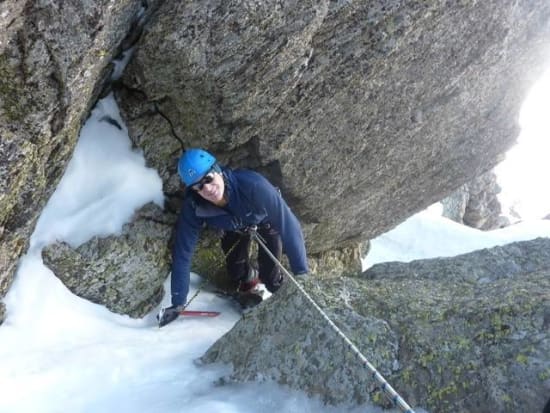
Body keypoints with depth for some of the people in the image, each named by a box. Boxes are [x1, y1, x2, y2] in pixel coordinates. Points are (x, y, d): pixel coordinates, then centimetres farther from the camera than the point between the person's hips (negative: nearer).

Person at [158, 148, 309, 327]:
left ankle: (277, 292, 29)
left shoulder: (252, 185, -46)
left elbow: (288, 224, -40)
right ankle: (250, 277, 44)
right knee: (235, 271, 8)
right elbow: (182, 253, -26)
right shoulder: (193, 207, -35)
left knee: (269, 276, -6)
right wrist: (178, 303, -22)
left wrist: (301, 273, -38)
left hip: (266, 221, -2)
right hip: (235, 227, 3)